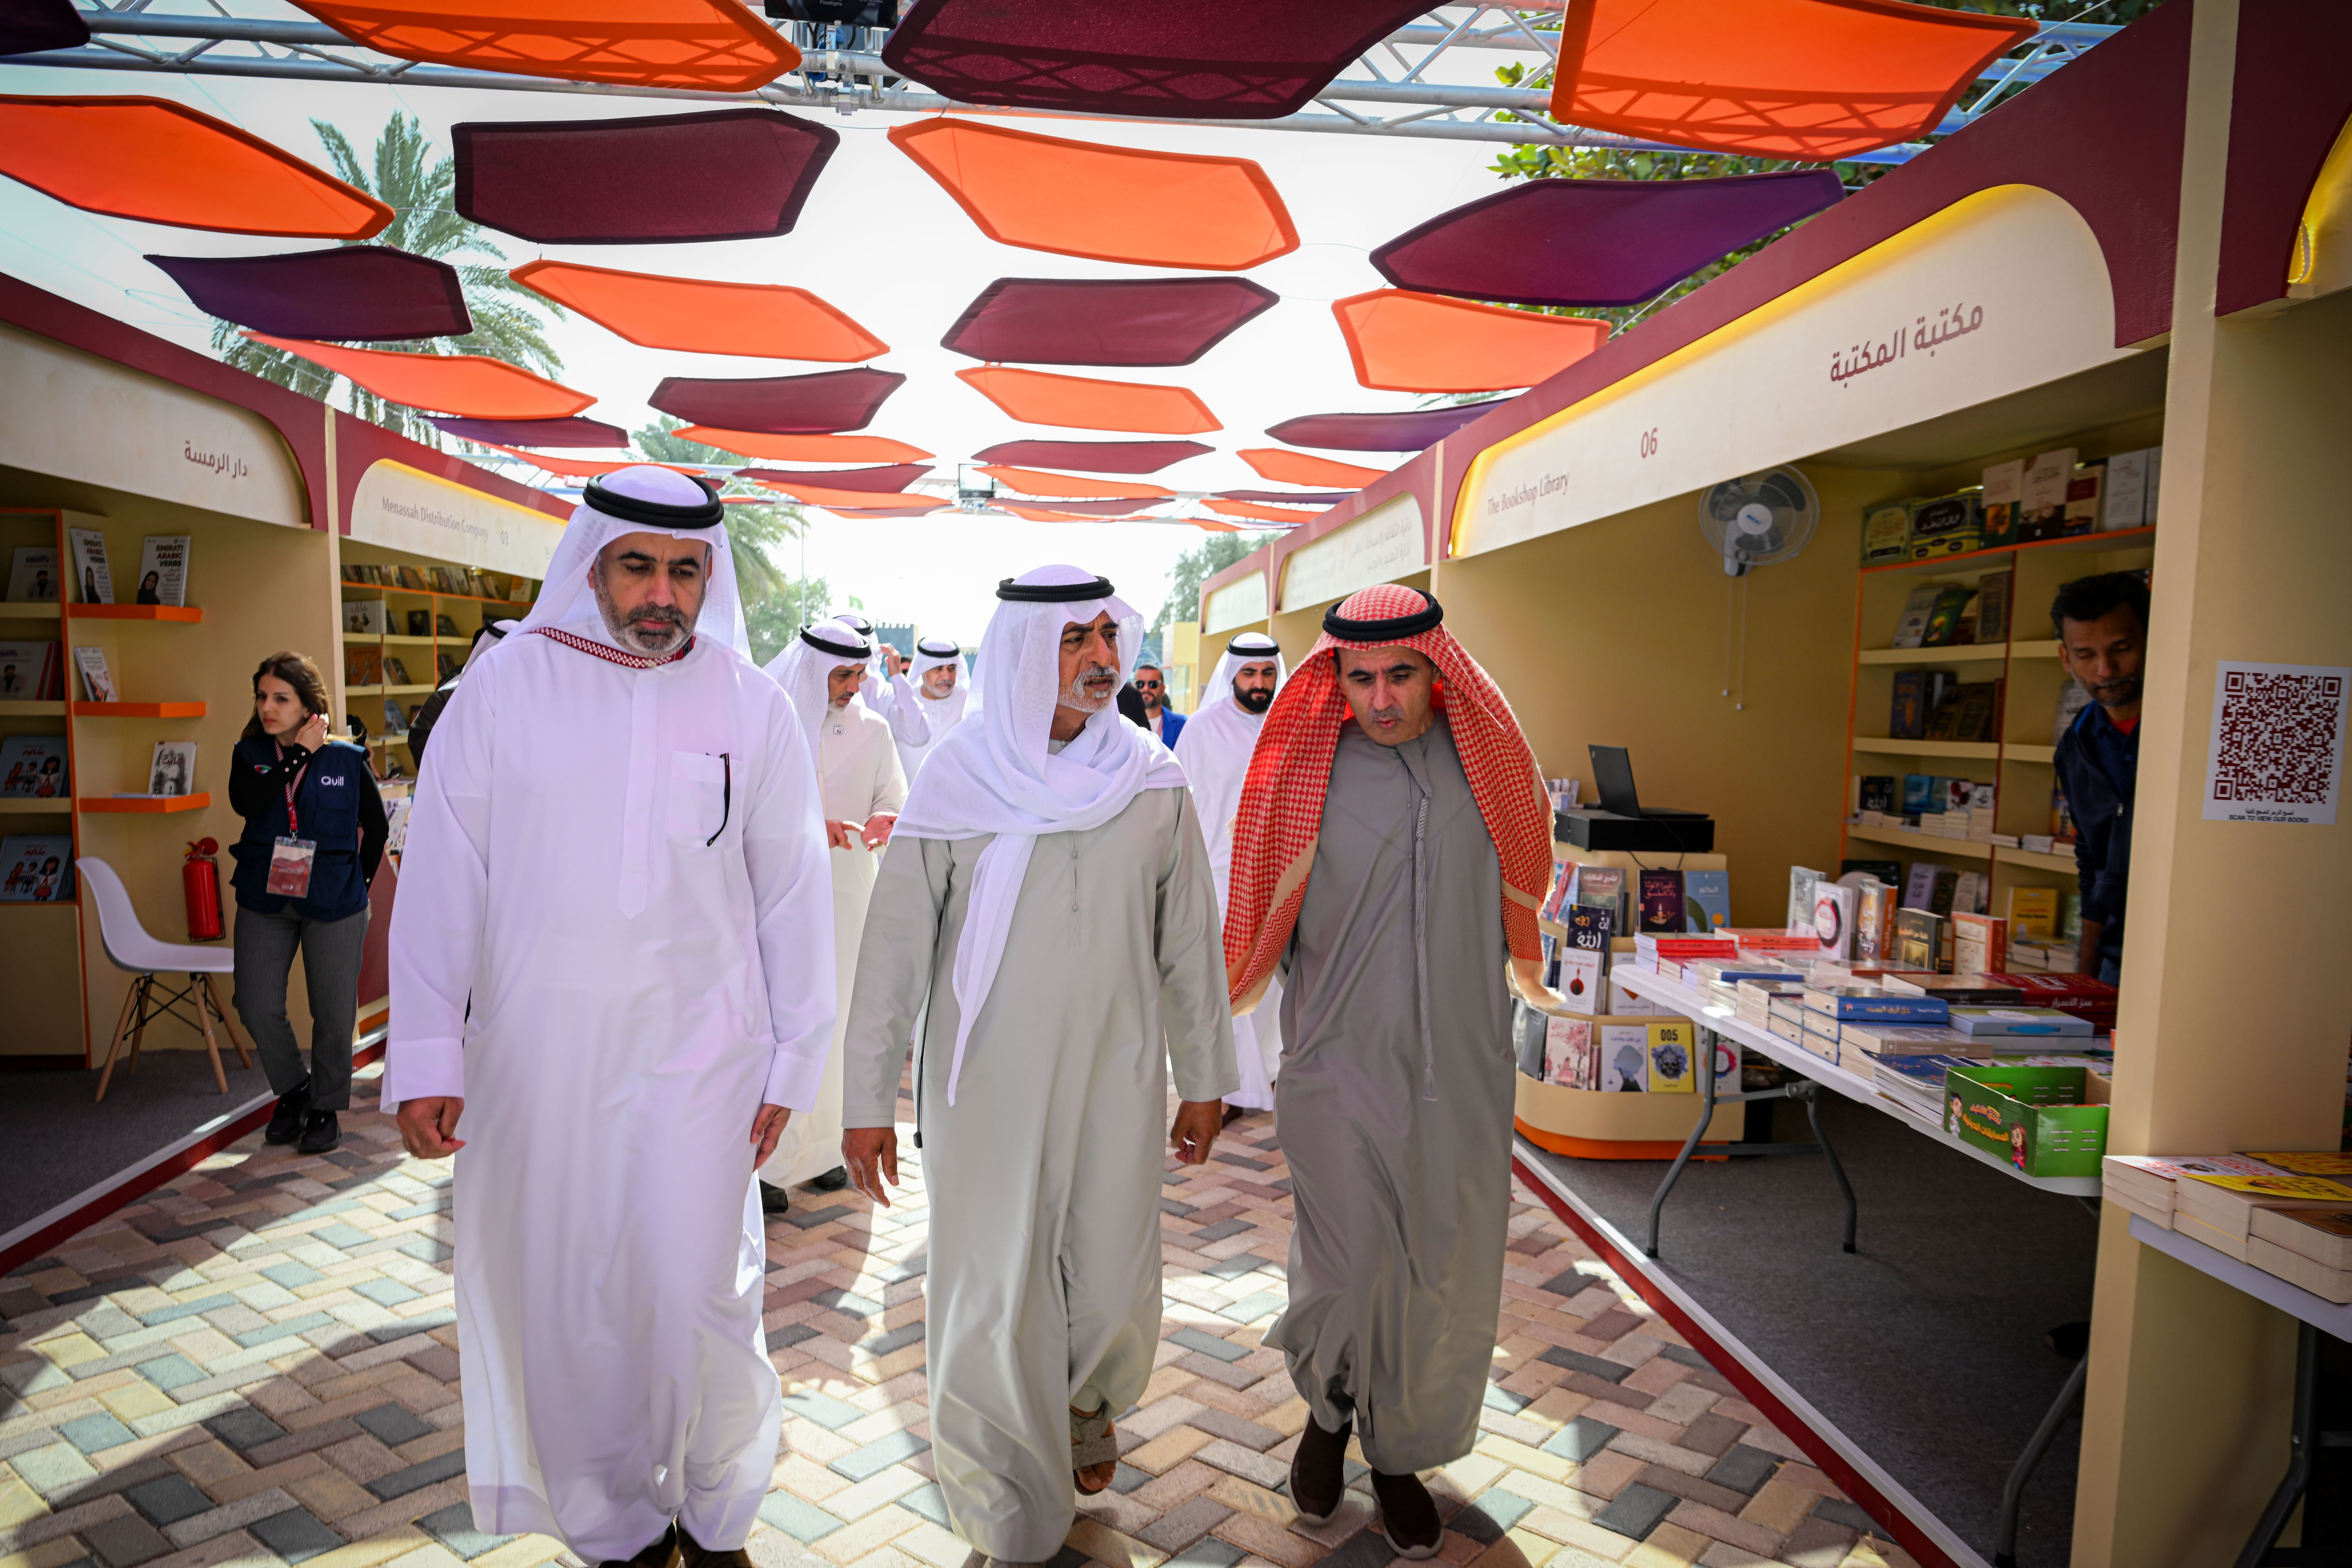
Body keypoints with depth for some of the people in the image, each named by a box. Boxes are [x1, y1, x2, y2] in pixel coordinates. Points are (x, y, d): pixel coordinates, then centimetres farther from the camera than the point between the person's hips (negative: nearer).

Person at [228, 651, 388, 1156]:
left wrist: (359, 881, 5)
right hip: (264, 901, 2)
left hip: (333, 904, -2)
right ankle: (293, 1090, 27)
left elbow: (376, 825, 8)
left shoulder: (347, 759, -3)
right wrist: (300, 753, -16)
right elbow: (245, 802, -19)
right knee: (257, 1006, 2)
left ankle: (326, 1107, 23)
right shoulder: (250, 754, 3)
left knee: (333, 1012, 4)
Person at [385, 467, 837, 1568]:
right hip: (534, 1054, 1)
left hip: (698, 1051, 0)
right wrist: (427, 1057, -3)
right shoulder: (504, 686, -1)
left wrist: (792, 1063, 2)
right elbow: (440, 876, 1)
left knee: (698, 1298, 0)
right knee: (563, 1302, 9)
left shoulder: (751, 705, 0)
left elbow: (794, 895, 3)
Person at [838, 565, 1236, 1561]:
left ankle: (1087, 1404, 48)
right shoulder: (956, 782, -9)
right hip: (985, 1085, -2)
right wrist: (867, 1098, -2)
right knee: (994, 1299, 8)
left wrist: (1204, 1080, 9)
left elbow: (1190, 945, 5)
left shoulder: (1152, 783, -2)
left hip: (1116, 1081, 2)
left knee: (1111, 1289, 12)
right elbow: (894, 947, -4)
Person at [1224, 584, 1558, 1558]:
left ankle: (1399, 1452, 37)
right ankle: (1329, 1407, 32)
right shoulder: (1307, 771, -7)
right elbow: (1268, 913, 5)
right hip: (1340, 1066, -2)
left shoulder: (1489, 759, 1)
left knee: (1443, 1281, 11)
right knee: (1347, 1275, -3)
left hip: (1461, 1073, 3)